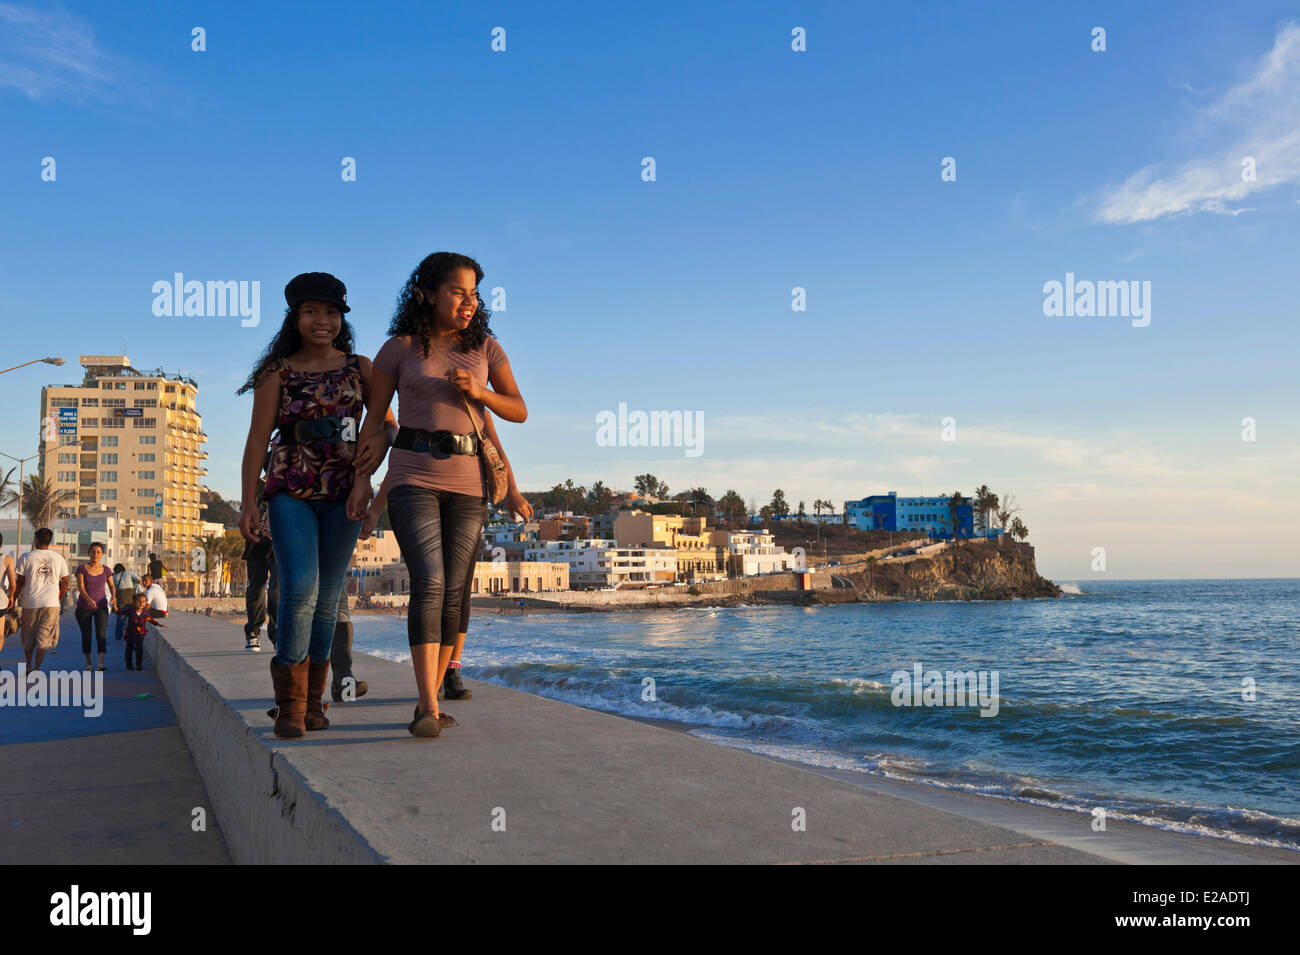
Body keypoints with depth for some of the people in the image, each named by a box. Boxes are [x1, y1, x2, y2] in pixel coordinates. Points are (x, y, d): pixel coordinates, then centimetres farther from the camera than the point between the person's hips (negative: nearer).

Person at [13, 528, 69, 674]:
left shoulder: (26, 557, -2)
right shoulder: (58, 558, 4)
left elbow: (20, 583, -2)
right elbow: (65, 582, 8)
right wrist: (59, 598, 22)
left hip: (30, 603, 0)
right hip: (51, 603, 0)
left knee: (28, 637, 16)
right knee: (44, 637, 3)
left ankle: (29, 666, 25)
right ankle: (37, 668, -6)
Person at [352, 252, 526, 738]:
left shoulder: (486, 347, 9)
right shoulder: (399, 347, 2)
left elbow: (518, 411, 7)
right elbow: (372, 419, 4)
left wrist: (478, 391, -12)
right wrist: (361, 480, -5)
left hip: (467, 482, 3)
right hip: (412, 477, -3)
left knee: (452, 593, 2)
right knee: (429, 584, -18)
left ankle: (428, 702, 13)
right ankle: (429, 710, -20)